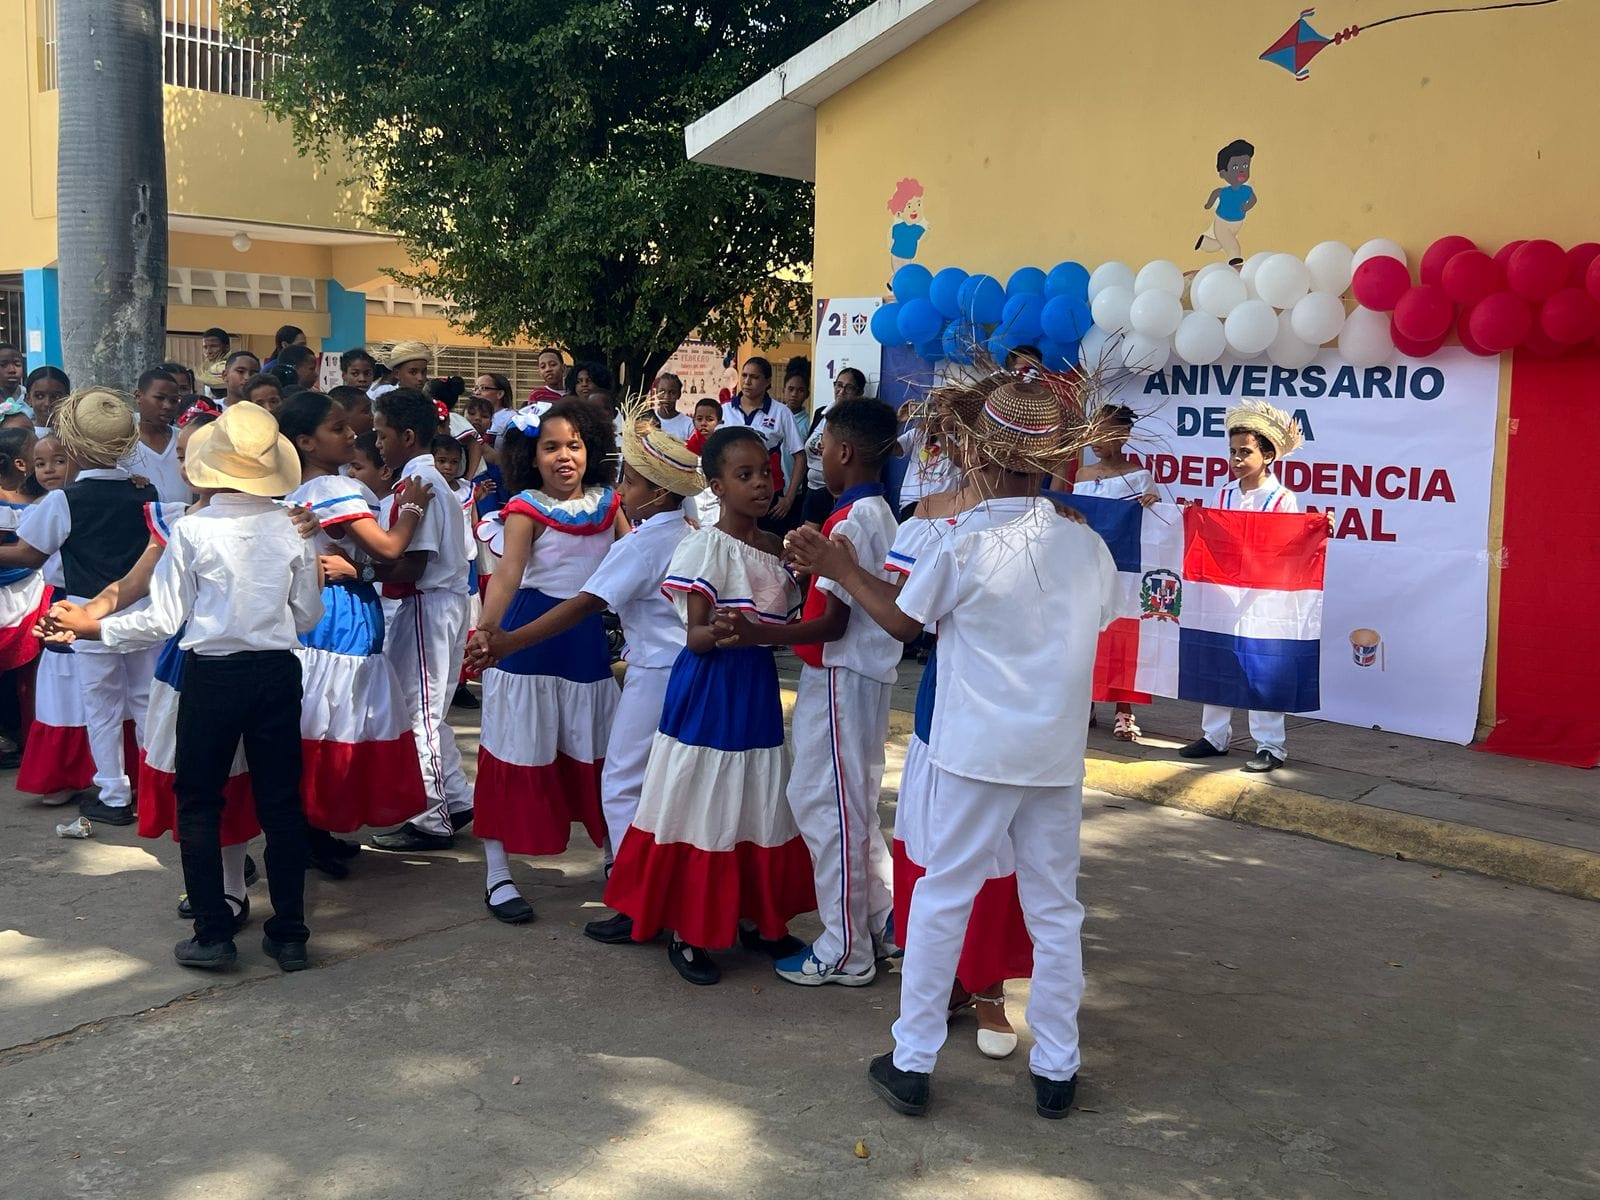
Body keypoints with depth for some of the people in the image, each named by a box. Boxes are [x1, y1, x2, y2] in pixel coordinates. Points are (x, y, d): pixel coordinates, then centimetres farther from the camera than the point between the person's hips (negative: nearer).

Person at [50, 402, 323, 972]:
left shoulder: (193, 530, -12)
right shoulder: (293, 529, -5)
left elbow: (163, 621, -9)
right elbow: (308, 615, 3)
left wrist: (89, 627, 4)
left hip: (211, 676, -2)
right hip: (278, 673, 3)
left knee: (199, 804, 12)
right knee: (280, 802, 10)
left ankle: (213, 935, 14)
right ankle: (289, 935, 16)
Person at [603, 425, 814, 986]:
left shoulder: (777, 548, 8)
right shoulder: (705, 547, -13)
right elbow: (695, 636, -17)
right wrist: (723, 632, -35)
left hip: (759, 686, 7)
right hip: (708, 691, -7)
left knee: (759, 804, 14)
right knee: (703, 806, 0)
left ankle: (754, 918, 29)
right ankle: (687, 934, 14)